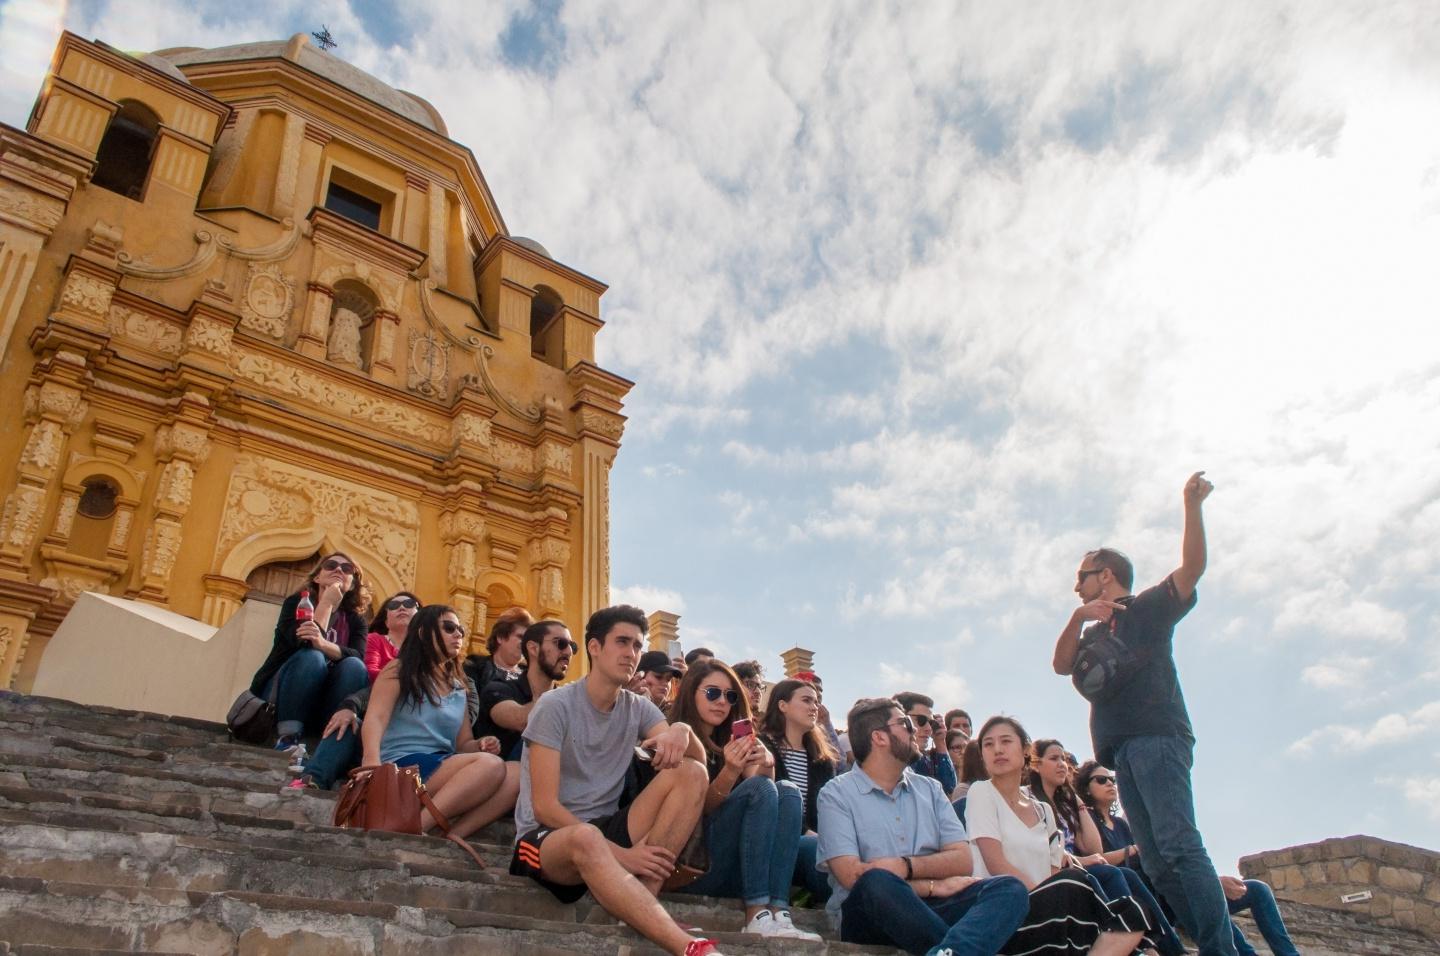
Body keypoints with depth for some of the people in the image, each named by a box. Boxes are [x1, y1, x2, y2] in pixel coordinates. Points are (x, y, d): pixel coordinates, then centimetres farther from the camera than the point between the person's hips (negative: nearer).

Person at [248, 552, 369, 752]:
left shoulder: (355, 620, 7)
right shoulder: (297, 602, 1)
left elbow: (358, 657, -16)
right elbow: (304, 643, -18)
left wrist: (322, 643, -35)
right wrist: (327, 604, -15)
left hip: (323, 702, 2)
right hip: (282, 696, -2)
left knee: (353, 666, -26)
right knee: (312, 656, -31)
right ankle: (287, 736, -33)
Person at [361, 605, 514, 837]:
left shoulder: (458, 688, 24)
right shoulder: (399, 670, 6)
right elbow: (375, 717, -10)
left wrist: (480, 745, -4)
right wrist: (371, 760, -30)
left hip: (443, 770, 6)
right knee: (491, 765, -29)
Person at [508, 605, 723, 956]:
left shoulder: (639, 709, 6)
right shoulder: (555, 706, -10)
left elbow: (699, 761, -6)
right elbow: (545, 807, -16)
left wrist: (682, 730, -30)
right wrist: (620, 854, -22)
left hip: (605, 830, 6)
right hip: (546, 837, -5)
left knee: (692, 773, -15)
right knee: (587, 838, -43)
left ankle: (642, 901, -24)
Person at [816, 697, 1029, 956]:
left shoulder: (930, 789, 18)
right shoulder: (836, 794, 2)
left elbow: (963, 862, 6)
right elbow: (852, 876, -11)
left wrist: (905, 865, -11)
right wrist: (933, 885, -8)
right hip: (868, 914, -5)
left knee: (1009, 889, -21)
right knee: (876, 883, -38)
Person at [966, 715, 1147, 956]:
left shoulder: (1043, 811, 20)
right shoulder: (980, 792, 3)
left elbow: (1053, 877, 13)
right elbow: (997, 865, -9)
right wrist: (1050, 898, -17)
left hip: (1045, 914, 6)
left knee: (1129, 913, -16)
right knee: (1073, 881, -31)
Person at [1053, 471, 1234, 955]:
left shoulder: (1150, 606, 11)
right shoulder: (1094, 634, 28)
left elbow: (1193, 567, -4)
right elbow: (1062, 665, 11)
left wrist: (1192, 506, -16)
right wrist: (1078, 618, -3)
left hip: (1156, 738, -7)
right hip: (1123, 751, 7)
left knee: (1179, 846, -21)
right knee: (1157, 864, 0)